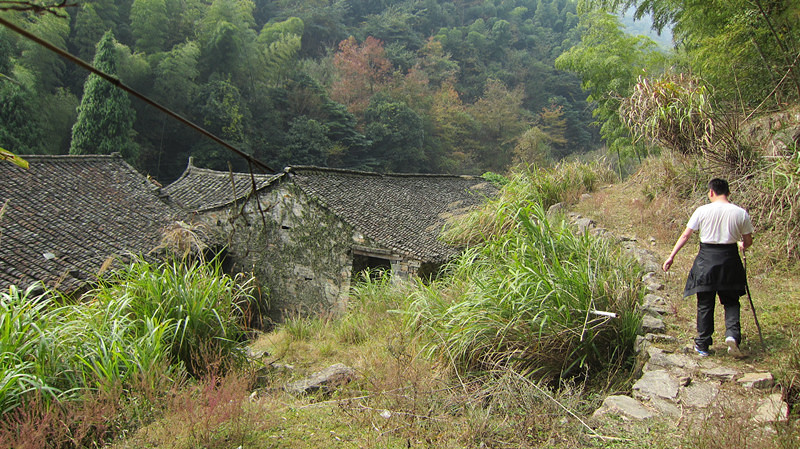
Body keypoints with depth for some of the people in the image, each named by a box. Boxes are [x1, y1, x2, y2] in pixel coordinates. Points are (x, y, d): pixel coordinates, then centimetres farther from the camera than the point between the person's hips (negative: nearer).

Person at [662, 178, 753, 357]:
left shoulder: (703, 211, -6)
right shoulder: (741, 213, -1)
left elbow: (685, 236, -4)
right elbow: (748, 242, 7)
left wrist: (671, 256, 2)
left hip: (706, 259, -1)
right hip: (730, 260, 1)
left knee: (705, 304, 9)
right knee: (731, 302, 16)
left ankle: (702, 345, 16)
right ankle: (732, 334, -8)